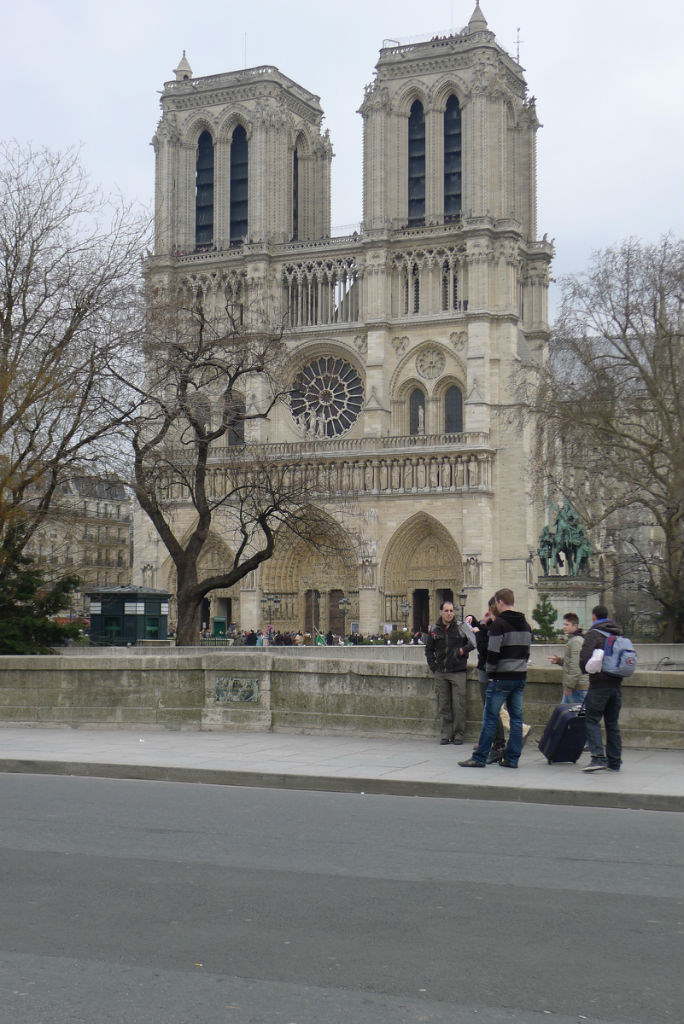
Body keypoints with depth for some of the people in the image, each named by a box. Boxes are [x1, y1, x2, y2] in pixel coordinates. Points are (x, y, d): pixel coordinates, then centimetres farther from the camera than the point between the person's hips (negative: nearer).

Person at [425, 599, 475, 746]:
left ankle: (458, 734, 6)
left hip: (458, 673, -3)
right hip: (440, 674, 3)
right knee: (443, 706, 5)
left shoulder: (461, 627, -1)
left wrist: (462, 651, -9)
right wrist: (433, 666, 8)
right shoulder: (434, 630, 8)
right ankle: (446, 734, 11)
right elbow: (429, 650, 19)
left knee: (458, 705, -4)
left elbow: (474, 642, 4)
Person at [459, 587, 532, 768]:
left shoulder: (499, 623, -12)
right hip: (521, 677, 7)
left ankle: (479, 758, 1)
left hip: (502, 678, -7)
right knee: (516, 718, 8)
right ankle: (512, 758, 9)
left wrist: (490, 673, -4)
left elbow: (493, 652, -16)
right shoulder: (525, 624, 12)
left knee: (490, 718, -2)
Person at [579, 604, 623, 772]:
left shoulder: (594, 633, -6)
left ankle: (598, 757, -17)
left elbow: (585, 656, -17)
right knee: (612, 723, 12)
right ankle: (614, 761, 14)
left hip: (599, 684, -7)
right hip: (616, 684, 7)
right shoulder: (618, 634, 15)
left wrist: (585, 669, 2)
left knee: (592, 720, -4)